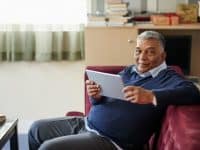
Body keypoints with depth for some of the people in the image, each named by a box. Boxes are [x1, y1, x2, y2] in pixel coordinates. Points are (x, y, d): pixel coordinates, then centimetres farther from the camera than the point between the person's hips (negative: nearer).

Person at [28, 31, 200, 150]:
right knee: (37, 129, 15)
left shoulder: (168, 77, -8)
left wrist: (151, 96, -41)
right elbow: (106, 98, 15)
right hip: (86, 123, 9)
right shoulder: (128, 71, 14)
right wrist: (96, 97, -11)